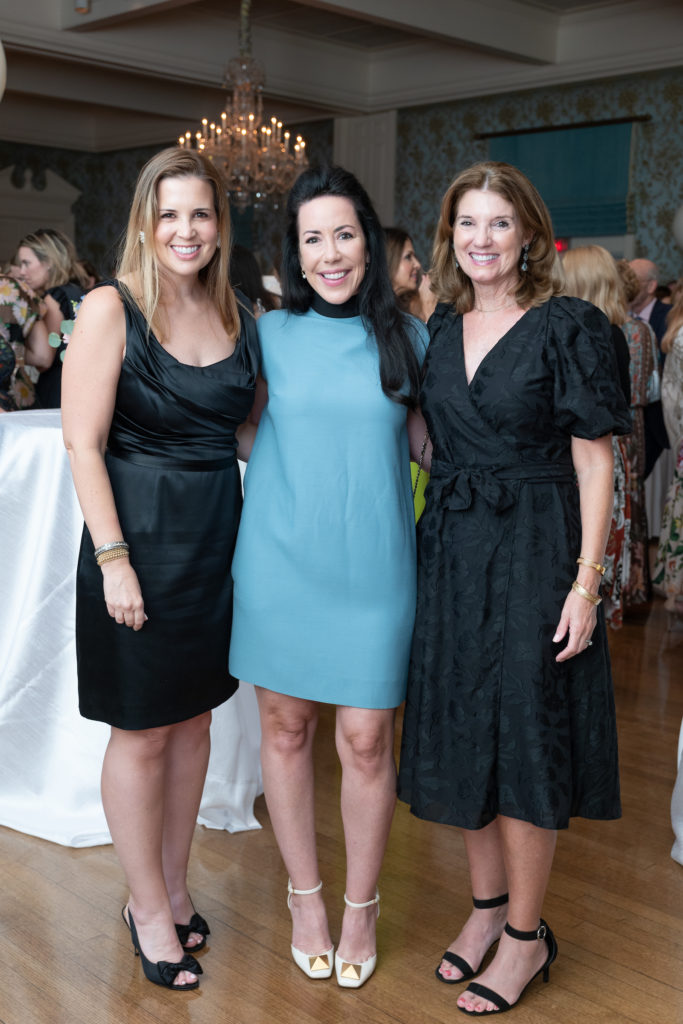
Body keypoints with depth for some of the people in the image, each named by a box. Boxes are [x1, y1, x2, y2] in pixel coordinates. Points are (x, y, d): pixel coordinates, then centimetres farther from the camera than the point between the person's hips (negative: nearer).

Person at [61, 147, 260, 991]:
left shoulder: (235, 314, 8)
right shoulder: (112, 307, -9)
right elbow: (83, 442, -13)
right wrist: (113, 559, -17)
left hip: (218, 538, 6)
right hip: (141, 537, -6)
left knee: (193, 715, 15)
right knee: (142, 729, 6)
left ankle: (173, 885, 33)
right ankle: (148, 906, 24)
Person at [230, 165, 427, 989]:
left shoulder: (404, 335, 3)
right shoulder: (271, 334, 3)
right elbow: (248, 432, 13)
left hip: (373, 566, -1)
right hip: (279, 561, 1)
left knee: (366, 741, 2)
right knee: (286, 729, 10)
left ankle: (361, 906, 26)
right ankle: (305, 895, 31)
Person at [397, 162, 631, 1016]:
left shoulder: (567, 327, -8)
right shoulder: (441, 328, 8)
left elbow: (593, 462, -9)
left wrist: (586, 582, -14)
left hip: (534, 551, -5)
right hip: (449, 550, 6)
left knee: (524, 730, 1)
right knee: (461, 728, 12)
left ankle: (526, 933, 19)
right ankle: (487, 904, 31)